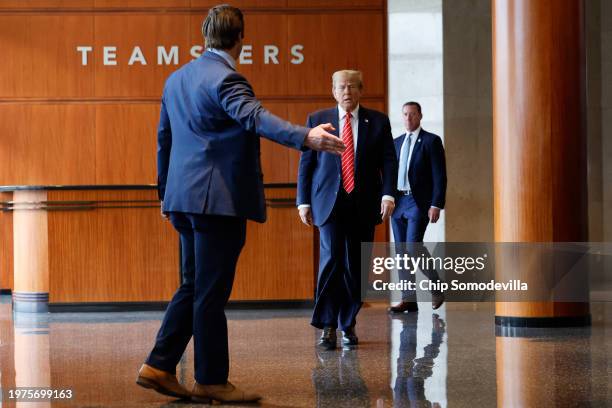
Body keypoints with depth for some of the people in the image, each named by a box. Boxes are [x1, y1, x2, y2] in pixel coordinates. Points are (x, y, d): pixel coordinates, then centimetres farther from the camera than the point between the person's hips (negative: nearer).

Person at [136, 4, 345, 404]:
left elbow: (164, 138, 21)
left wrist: (167, 191, 29)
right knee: (211, 292, -2)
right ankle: (212, 381, 6)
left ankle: (159, 367, 15)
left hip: (185, 198, 9)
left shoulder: (177, 78, 14)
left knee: (194, 287, 16)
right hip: (219, 201, -9)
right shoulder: (225, 78, -13)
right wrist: (306, 137, -45)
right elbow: (255, 116, -32)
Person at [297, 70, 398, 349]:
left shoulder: (378, 121, 8)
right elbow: (305, 163, 7)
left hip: (364, 204, 1)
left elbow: (388, 161, 3)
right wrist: (303, 201, 2)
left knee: (355, 265, 4)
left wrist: (388, 194, -11)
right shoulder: (317, 120, 7)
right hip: (329, 201, -1)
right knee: (332, 259, -13)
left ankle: (348, 325, 17)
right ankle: (327, 326, -6)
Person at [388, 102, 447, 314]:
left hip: (419, 203, -6)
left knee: (413, 246, -16)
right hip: (398, 201, 6)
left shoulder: (431, 141, -1)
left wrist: (436, 205, -13)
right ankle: (408, 299, 8)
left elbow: (439, 175, -6)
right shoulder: (396, 143, 16)